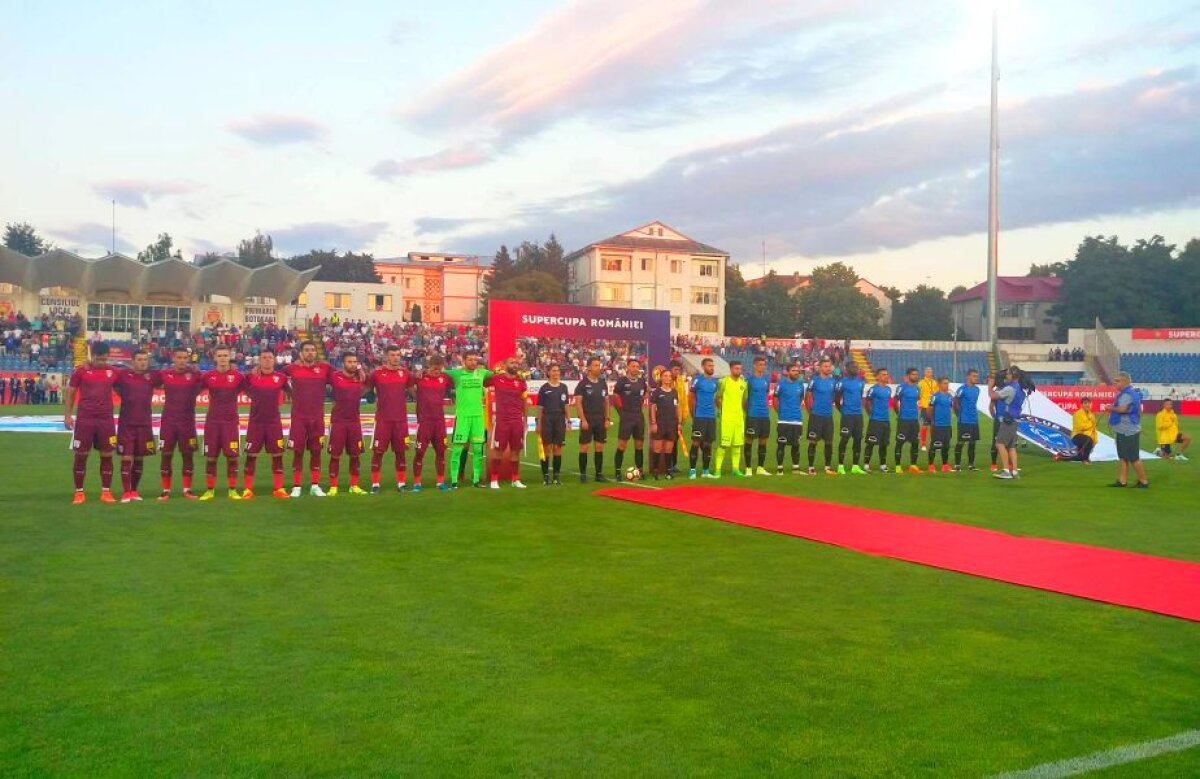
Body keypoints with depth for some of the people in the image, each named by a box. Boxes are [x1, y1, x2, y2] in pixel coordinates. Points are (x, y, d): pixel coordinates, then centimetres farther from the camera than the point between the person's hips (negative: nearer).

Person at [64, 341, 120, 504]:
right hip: (84, 419, -2)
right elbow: (70, 392, 3)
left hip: (106, 420, 2)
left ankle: (106, 492, 9)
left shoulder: (113, 371, 4)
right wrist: (67, 415, -2)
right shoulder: (80, 371, -2)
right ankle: (79, 492, 10)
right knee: (81, 455, 2)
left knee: (107, 455, 3)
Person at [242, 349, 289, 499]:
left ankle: (278, 488, 11)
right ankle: (247, 489, 7)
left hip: (274, 422, 1)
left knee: (277, 455, 3)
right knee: (251, 455, 0)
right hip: (256, 422, -1)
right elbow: (243, 388, 11)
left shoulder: (281, 377, -2)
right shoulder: (251, 377, -3)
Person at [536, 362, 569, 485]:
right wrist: (539, 423, -2)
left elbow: (566, 405, 13)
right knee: (546, 448, -2)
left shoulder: (563, 387, 10)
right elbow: (540, 407, 2)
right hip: (547, 419, -3)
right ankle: (545, 476, 5)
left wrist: (568, 421, 7)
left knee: (558, 448, 4)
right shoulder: (544, 388, 1)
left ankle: (556, 476, 11)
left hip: (560, 419, 3)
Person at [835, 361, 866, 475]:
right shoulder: (843, 382, -9)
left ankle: (855, 466, 14)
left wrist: (859, 407, 15)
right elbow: (836, 398, -5)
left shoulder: (861, 381, 10)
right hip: (847, 415, -6)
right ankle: (841, 466, 0)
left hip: (858, 414, 6)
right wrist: (842, 411, 0)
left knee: (858, 440, 7)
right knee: (845, 439, -6)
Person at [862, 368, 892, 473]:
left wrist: (886, 413, 16)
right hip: (875, 420, -7)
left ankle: (883, 465, 19)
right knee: (871, 443, -3)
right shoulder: (874, 389, -10)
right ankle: (866, 464, 3)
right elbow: (866, 402, -7)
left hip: (886, 420, 7)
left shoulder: (889, 389, 11)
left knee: (884, 444, 11)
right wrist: (871, 414, -1)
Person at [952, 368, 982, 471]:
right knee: (961, 442, -1)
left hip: (974, 421, 7)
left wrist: (974, 413, 14)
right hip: (964, 421, -7)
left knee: (972, 442, 8)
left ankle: (971, 464, 14)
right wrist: (960, 415, -3)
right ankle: (957, 464, 5)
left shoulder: (977, 389, 10)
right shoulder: (962, 389, -11)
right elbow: (955, 403, -8)